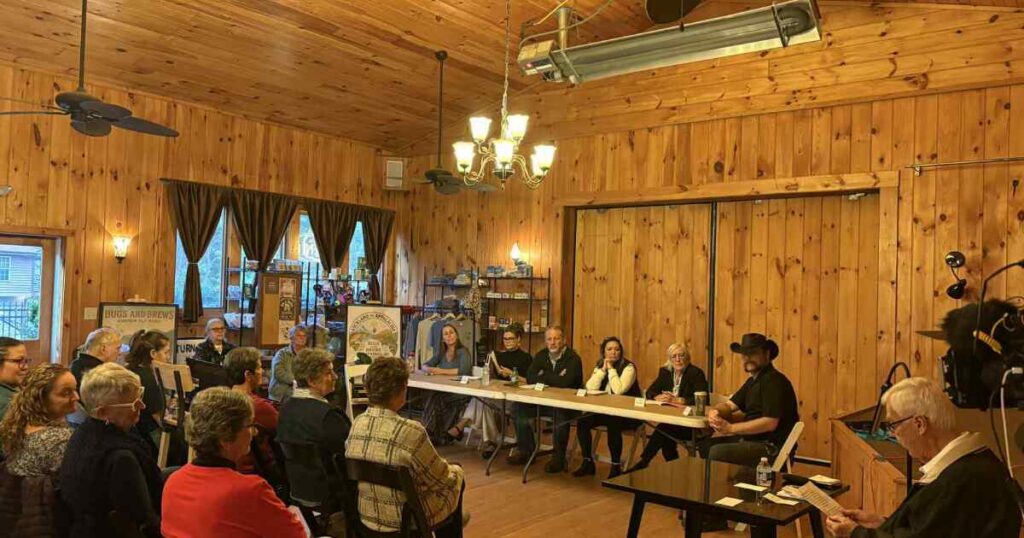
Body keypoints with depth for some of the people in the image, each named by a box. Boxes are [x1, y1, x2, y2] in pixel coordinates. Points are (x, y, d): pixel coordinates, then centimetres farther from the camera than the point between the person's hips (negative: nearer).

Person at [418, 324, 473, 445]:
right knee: (430, 398, -25)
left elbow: (464, 370, -21)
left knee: (436, 399, -27)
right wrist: (429, 369, -9)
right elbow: (424, 366, 15)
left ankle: (434, 435, -16)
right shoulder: (441, 353, 13)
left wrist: (442, 371, -18)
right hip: (446, 390, 5)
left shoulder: (463, 351, -5)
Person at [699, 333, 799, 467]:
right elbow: (729, 405, 14)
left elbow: (770, 423, -24)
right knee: (705, 444, 4)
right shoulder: (753, 381, 16)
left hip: (771, 447, -10)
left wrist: (730, 428, -25)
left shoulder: (774, 380, -15)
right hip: (751, 439, 10)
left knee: (717, 451, -26)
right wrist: (714, 412, -10)